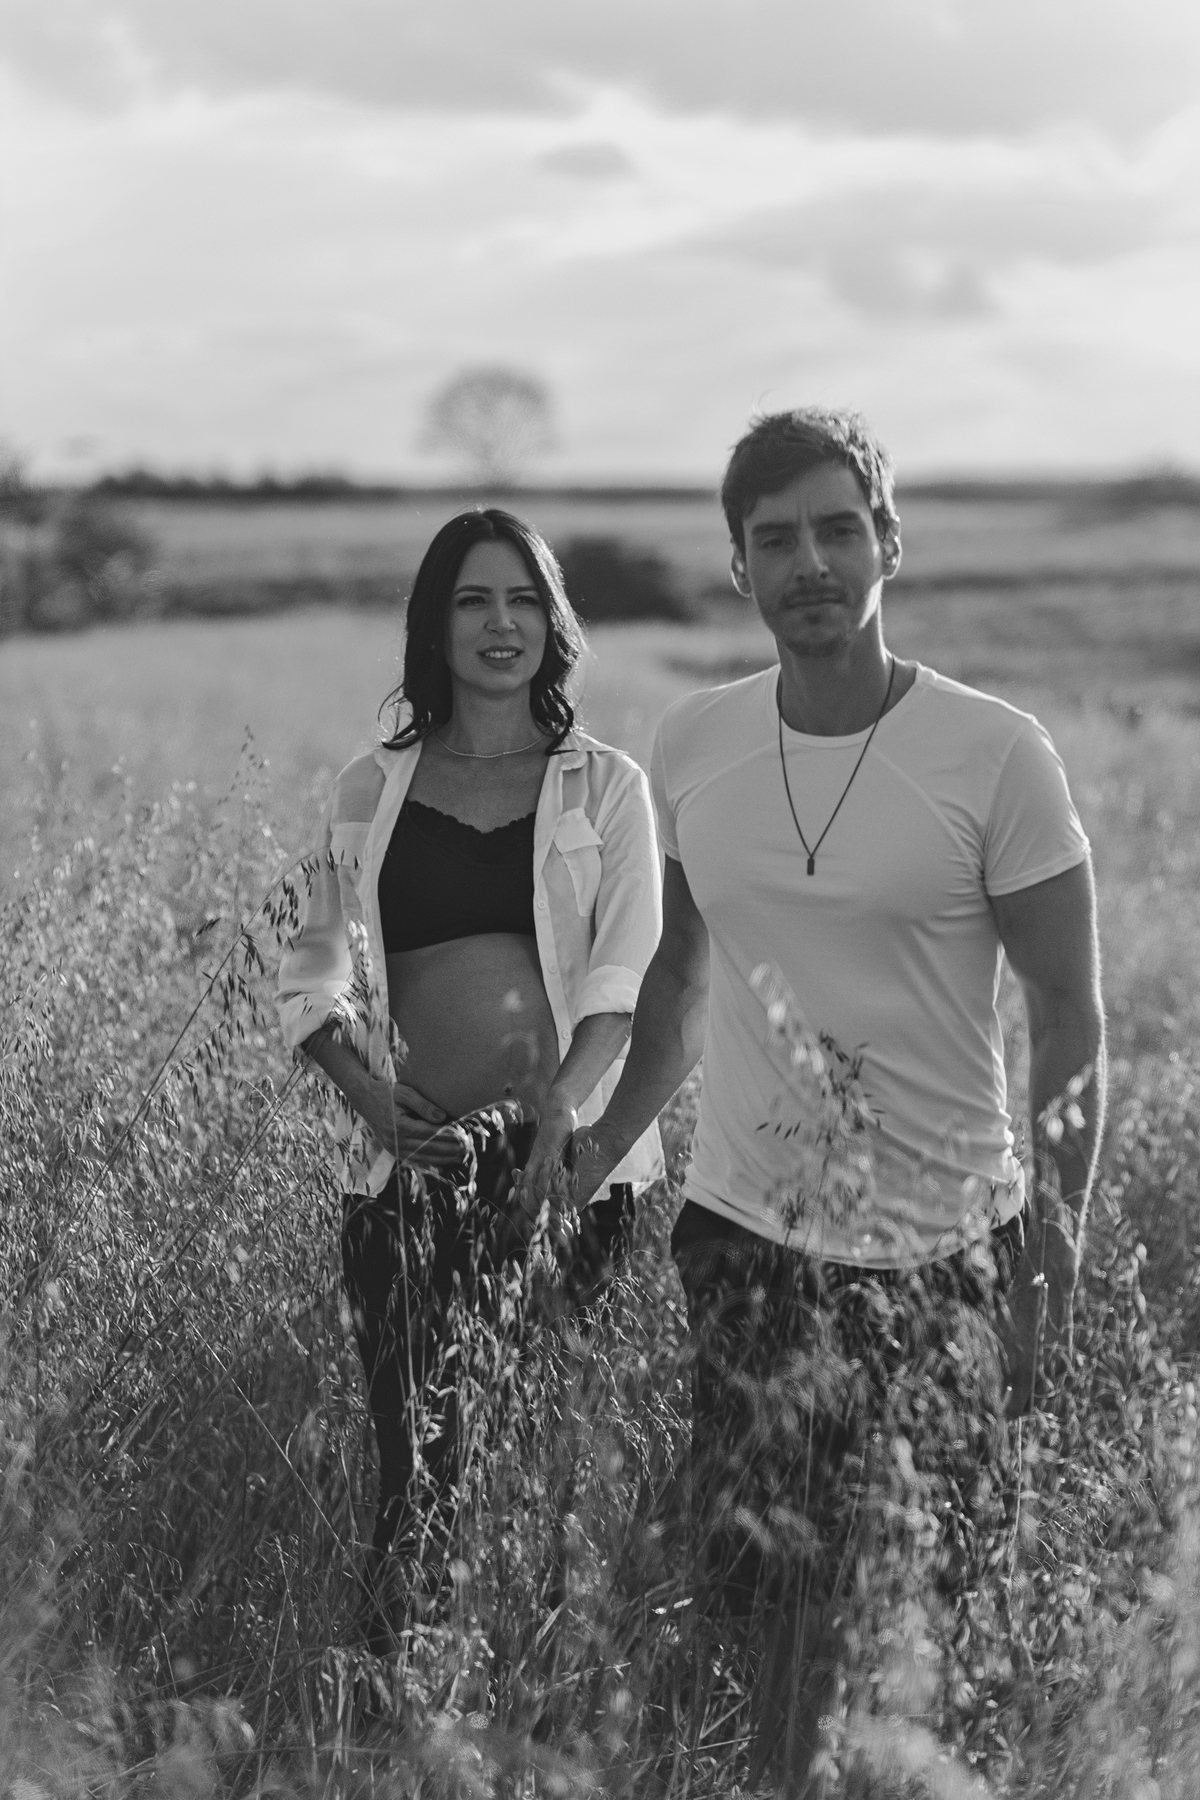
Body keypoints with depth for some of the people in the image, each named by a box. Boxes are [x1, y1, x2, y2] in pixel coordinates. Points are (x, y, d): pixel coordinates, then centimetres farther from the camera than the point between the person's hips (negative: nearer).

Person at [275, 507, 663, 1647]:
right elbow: (313, 967, 10)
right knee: (413, 1443, -4)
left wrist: (570, 1097, -18)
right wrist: (359, 1082, -9)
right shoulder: (368, 793, 11)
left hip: (562, 1143, -1)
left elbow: (625, 970, -2)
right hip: (411, 1155, 1)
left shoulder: (603, 787, 8)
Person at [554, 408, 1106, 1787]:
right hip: (741, 1234, 3)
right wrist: (598, 1153, 12)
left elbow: (1070, 1022, -5)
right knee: (752, 1595, 10)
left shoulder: (996, 757, -10)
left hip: (942, 1251, -3)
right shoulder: (690, 747, 2)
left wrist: (1054, 1258, -9)